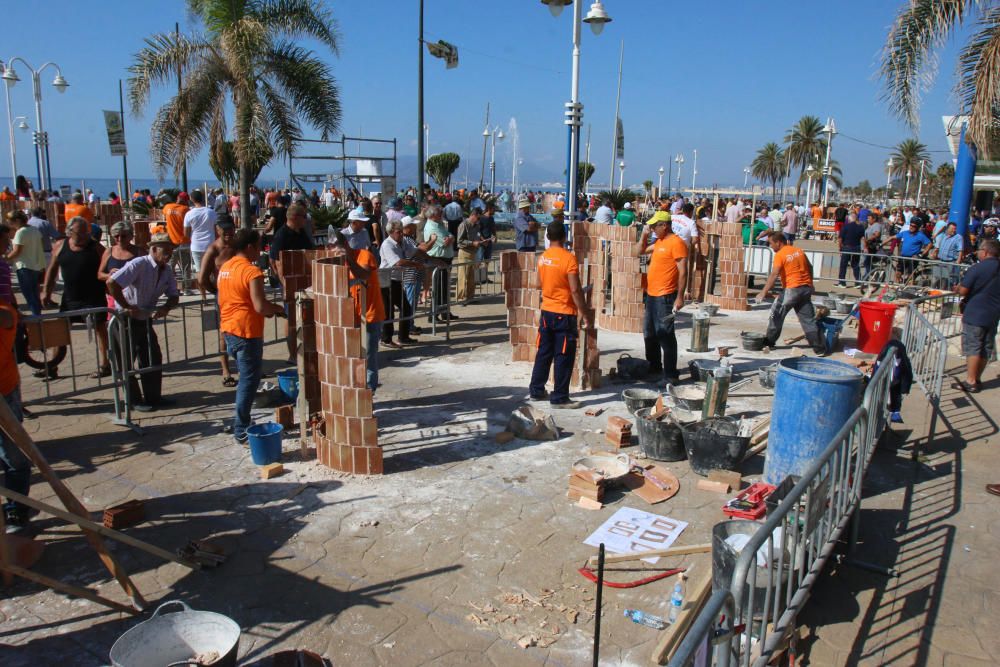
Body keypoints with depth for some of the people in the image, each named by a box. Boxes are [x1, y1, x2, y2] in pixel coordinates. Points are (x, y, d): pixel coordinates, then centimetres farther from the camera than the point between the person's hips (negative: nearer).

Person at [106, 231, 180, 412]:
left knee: (154, 359, 10)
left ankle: (153, 397, 22)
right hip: (125, 320, -7)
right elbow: (112, 283, -33)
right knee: (127, 362, 3)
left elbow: (174, 295, 6)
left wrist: (165, 308, -16)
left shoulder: (166, 270, 1)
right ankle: (134, 401, 14)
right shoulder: (139, 264, -23)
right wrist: (126, 306, -24)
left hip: (145, 320, 8)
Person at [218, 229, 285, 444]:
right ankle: (241, 431, 5)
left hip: (228, 329, 9)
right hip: (246, 331, -9)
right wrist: (278, 309, -4)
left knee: (246, 377, 21)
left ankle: (240, 420, 28)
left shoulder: (225, 267, 10)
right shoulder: (252, 271, -17)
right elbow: (260, 307, -24)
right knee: (249, 381, 0)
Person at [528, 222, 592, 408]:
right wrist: (586, 315, -12)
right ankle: (559, 398, 5)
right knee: (564, 357, 0)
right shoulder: (568, 258, -16)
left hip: (546, 311, 7)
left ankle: (536, 390, 24)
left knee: (544, 353, 16)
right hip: (564, 314, -7)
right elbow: (575, 290, -18)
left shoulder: (543, 258, 4)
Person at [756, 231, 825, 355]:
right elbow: (810, 268, 21)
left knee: (776, 314, 9)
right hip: (806, 288, 7)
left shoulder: (780, 255, -8)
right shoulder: (799, 251, 14)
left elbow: (774, 275, -18)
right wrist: (809, 283, 32)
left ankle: (769, 341, 15)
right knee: (809, 319, 7)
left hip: (792, 289, -7)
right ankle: (820, 348, 5)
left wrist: (763, 292, -20)